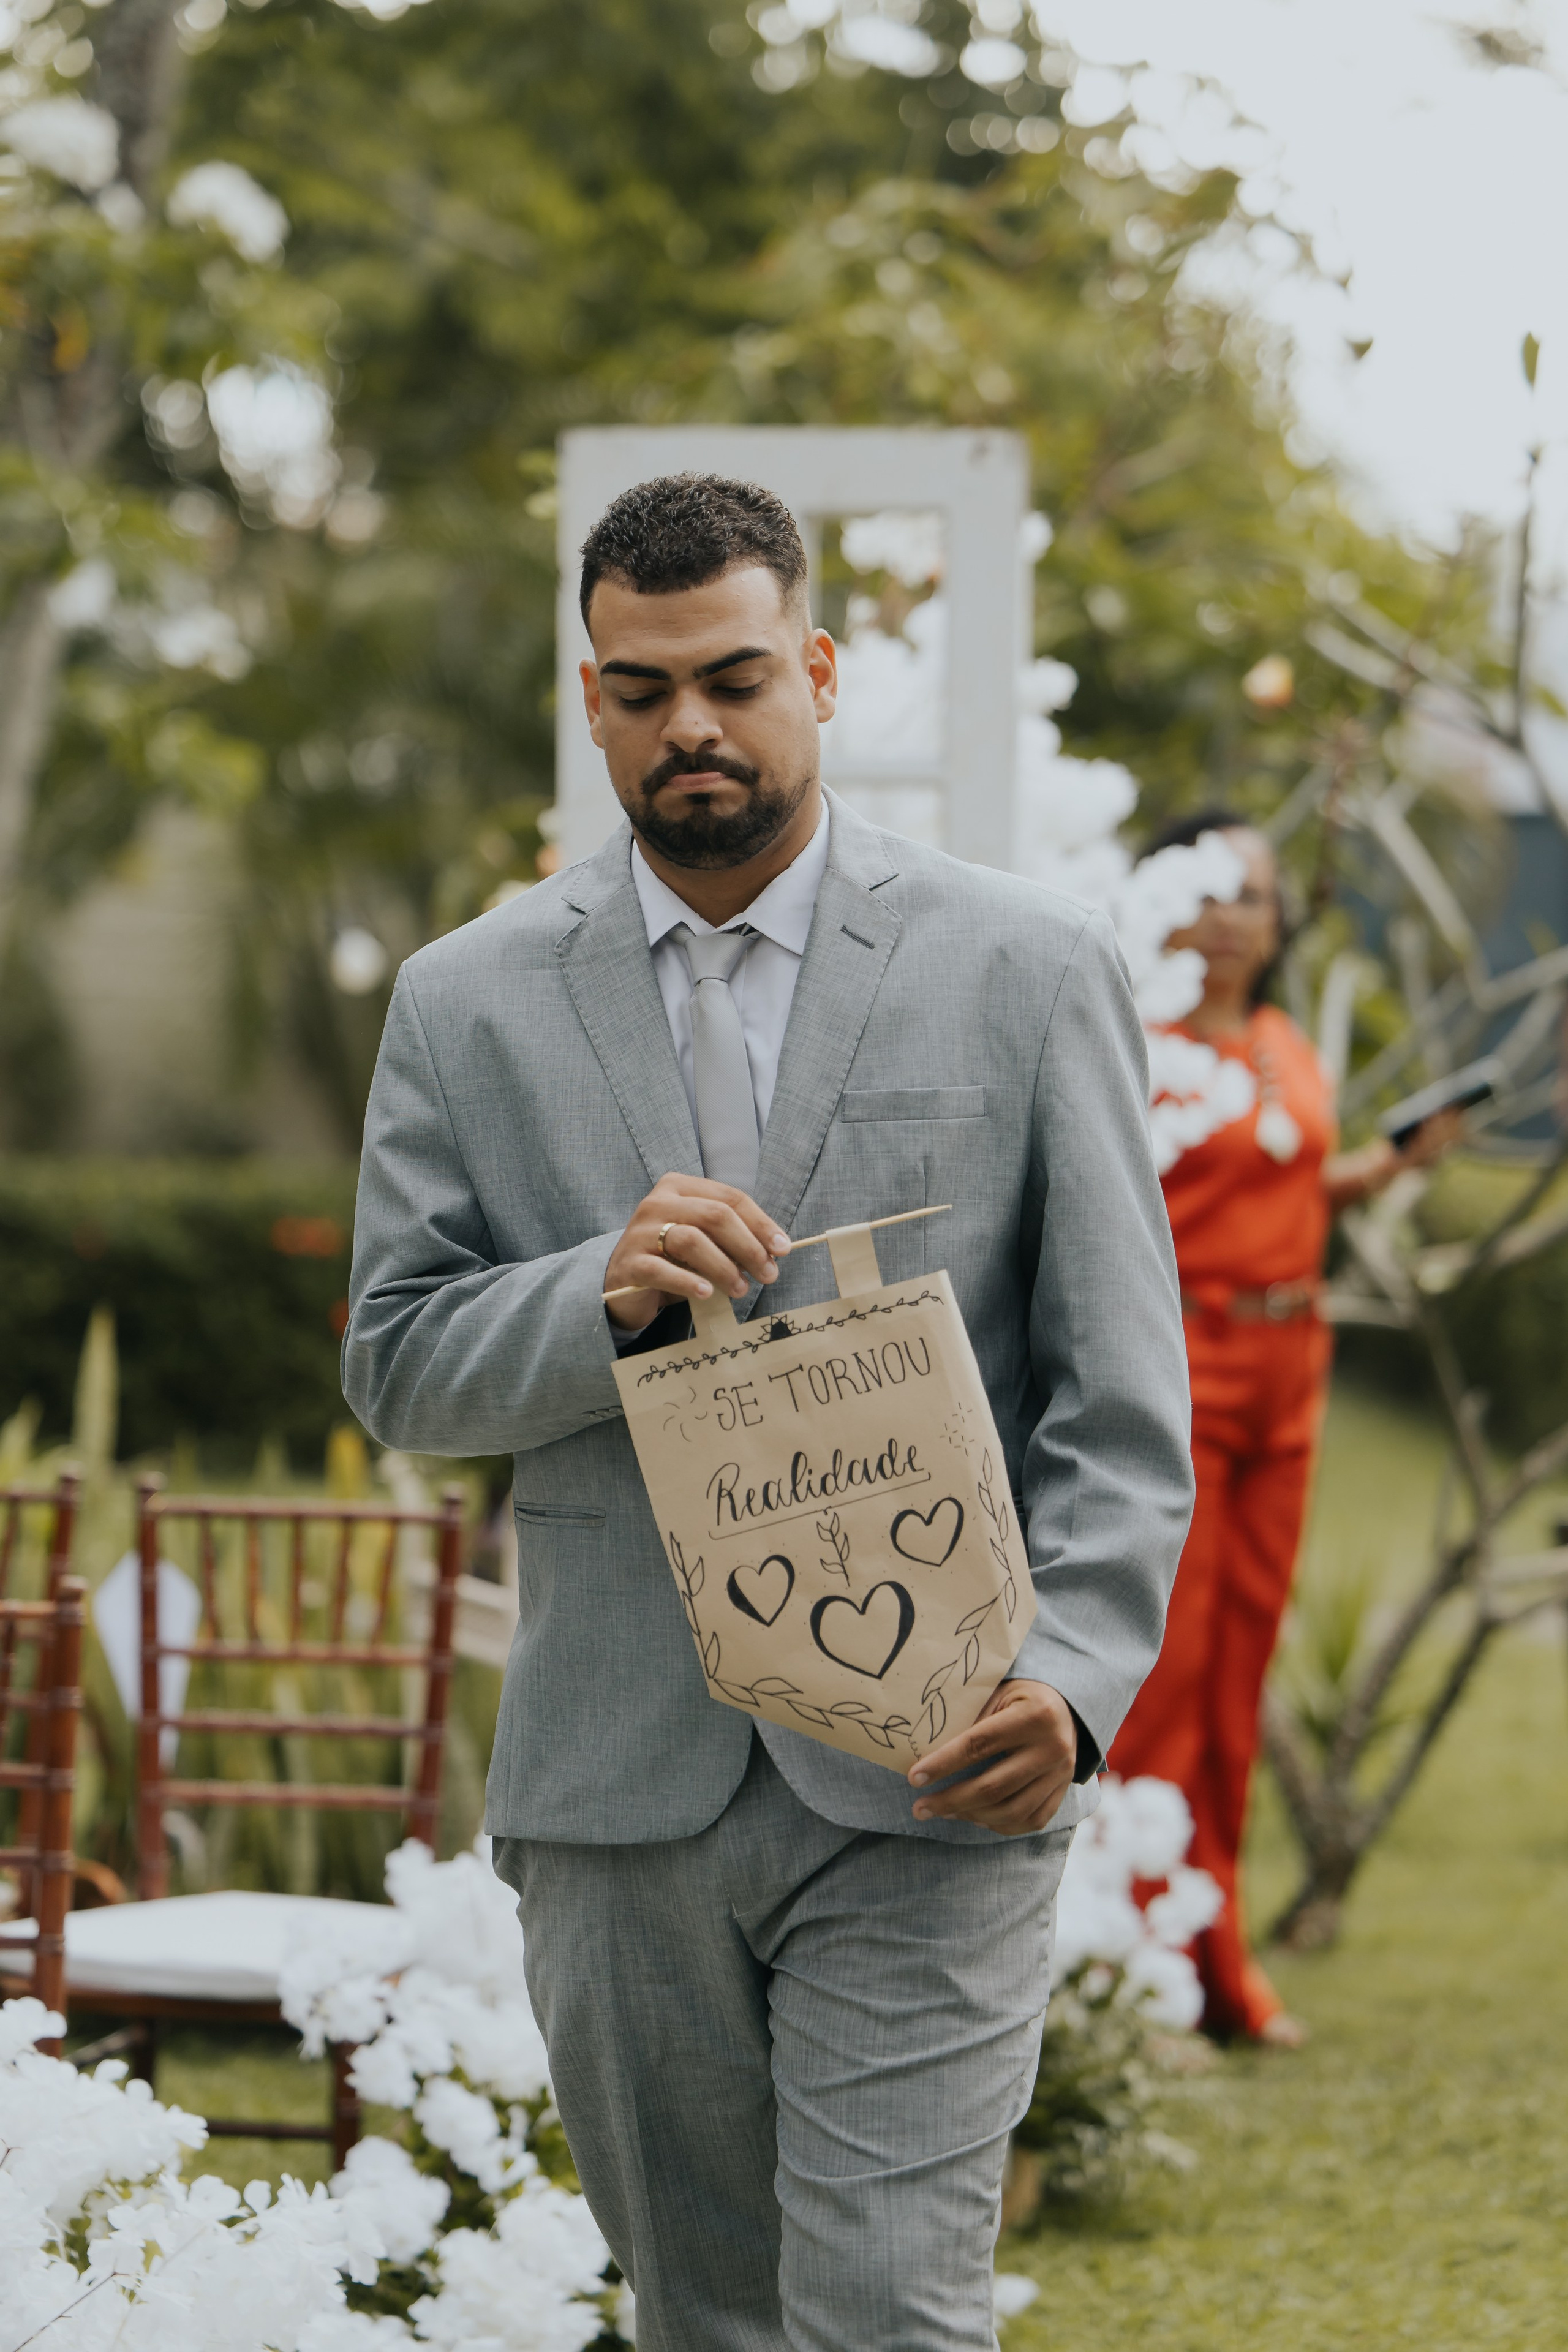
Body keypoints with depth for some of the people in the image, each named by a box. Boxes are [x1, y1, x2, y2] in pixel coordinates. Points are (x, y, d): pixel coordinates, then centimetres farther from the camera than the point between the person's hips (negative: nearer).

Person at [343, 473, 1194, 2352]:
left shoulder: (1032, 973, 2)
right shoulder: (472, 1003, 8)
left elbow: (1122, 1395, -1)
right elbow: (396, 1371, 5)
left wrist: (1071, 1681, -17)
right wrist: (605, 1294, -16)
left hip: (927, 1783, -3)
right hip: (615, 1781, 3)